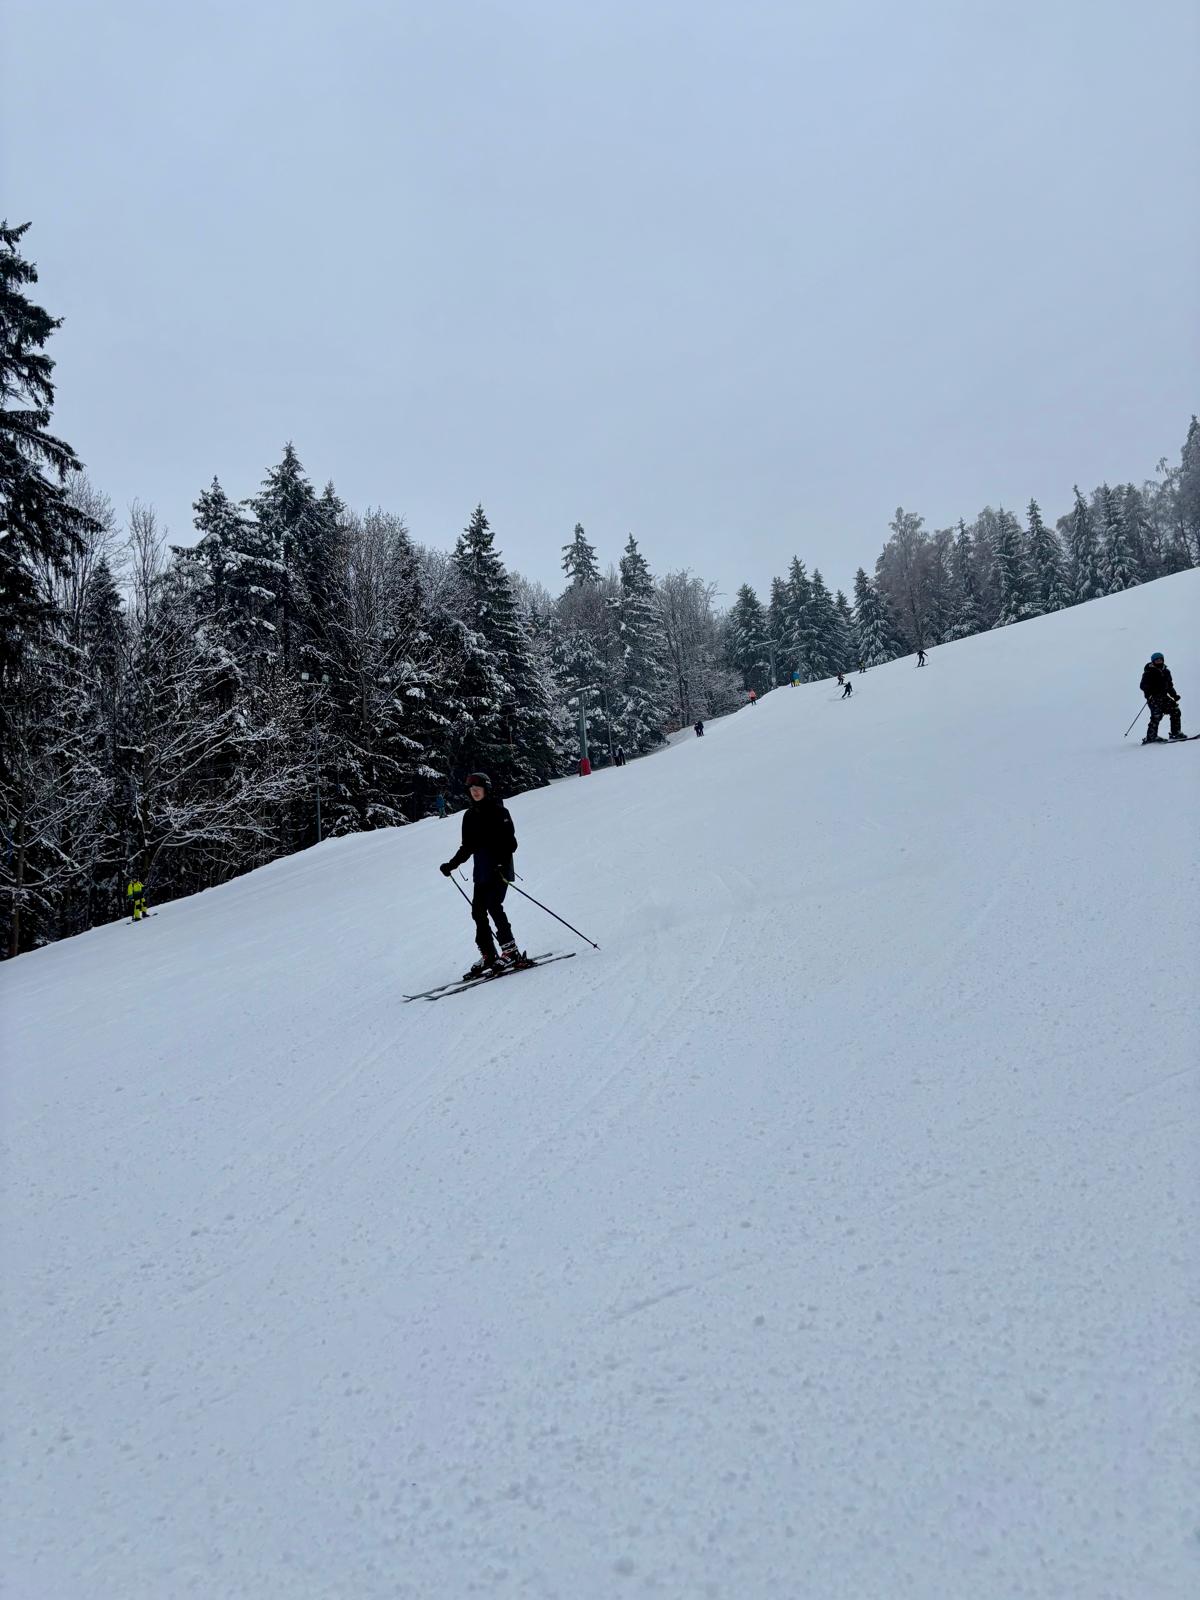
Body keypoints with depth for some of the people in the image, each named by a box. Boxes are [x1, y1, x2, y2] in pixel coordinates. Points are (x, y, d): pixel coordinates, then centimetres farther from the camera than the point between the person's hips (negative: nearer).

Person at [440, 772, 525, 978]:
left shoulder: (498, 811, -5)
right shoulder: (470, 815, 13)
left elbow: (510, 841, -11)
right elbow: (467, 846, 19)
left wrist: (502, 861, -24)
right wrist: (452, 864, 10)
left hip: (500, 868, -7)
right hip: (482, 870, 7)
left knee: (493, 906, -16)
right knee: (478, 910, 1)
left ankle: (511, 952, -11)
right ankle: (488, 955, 7)